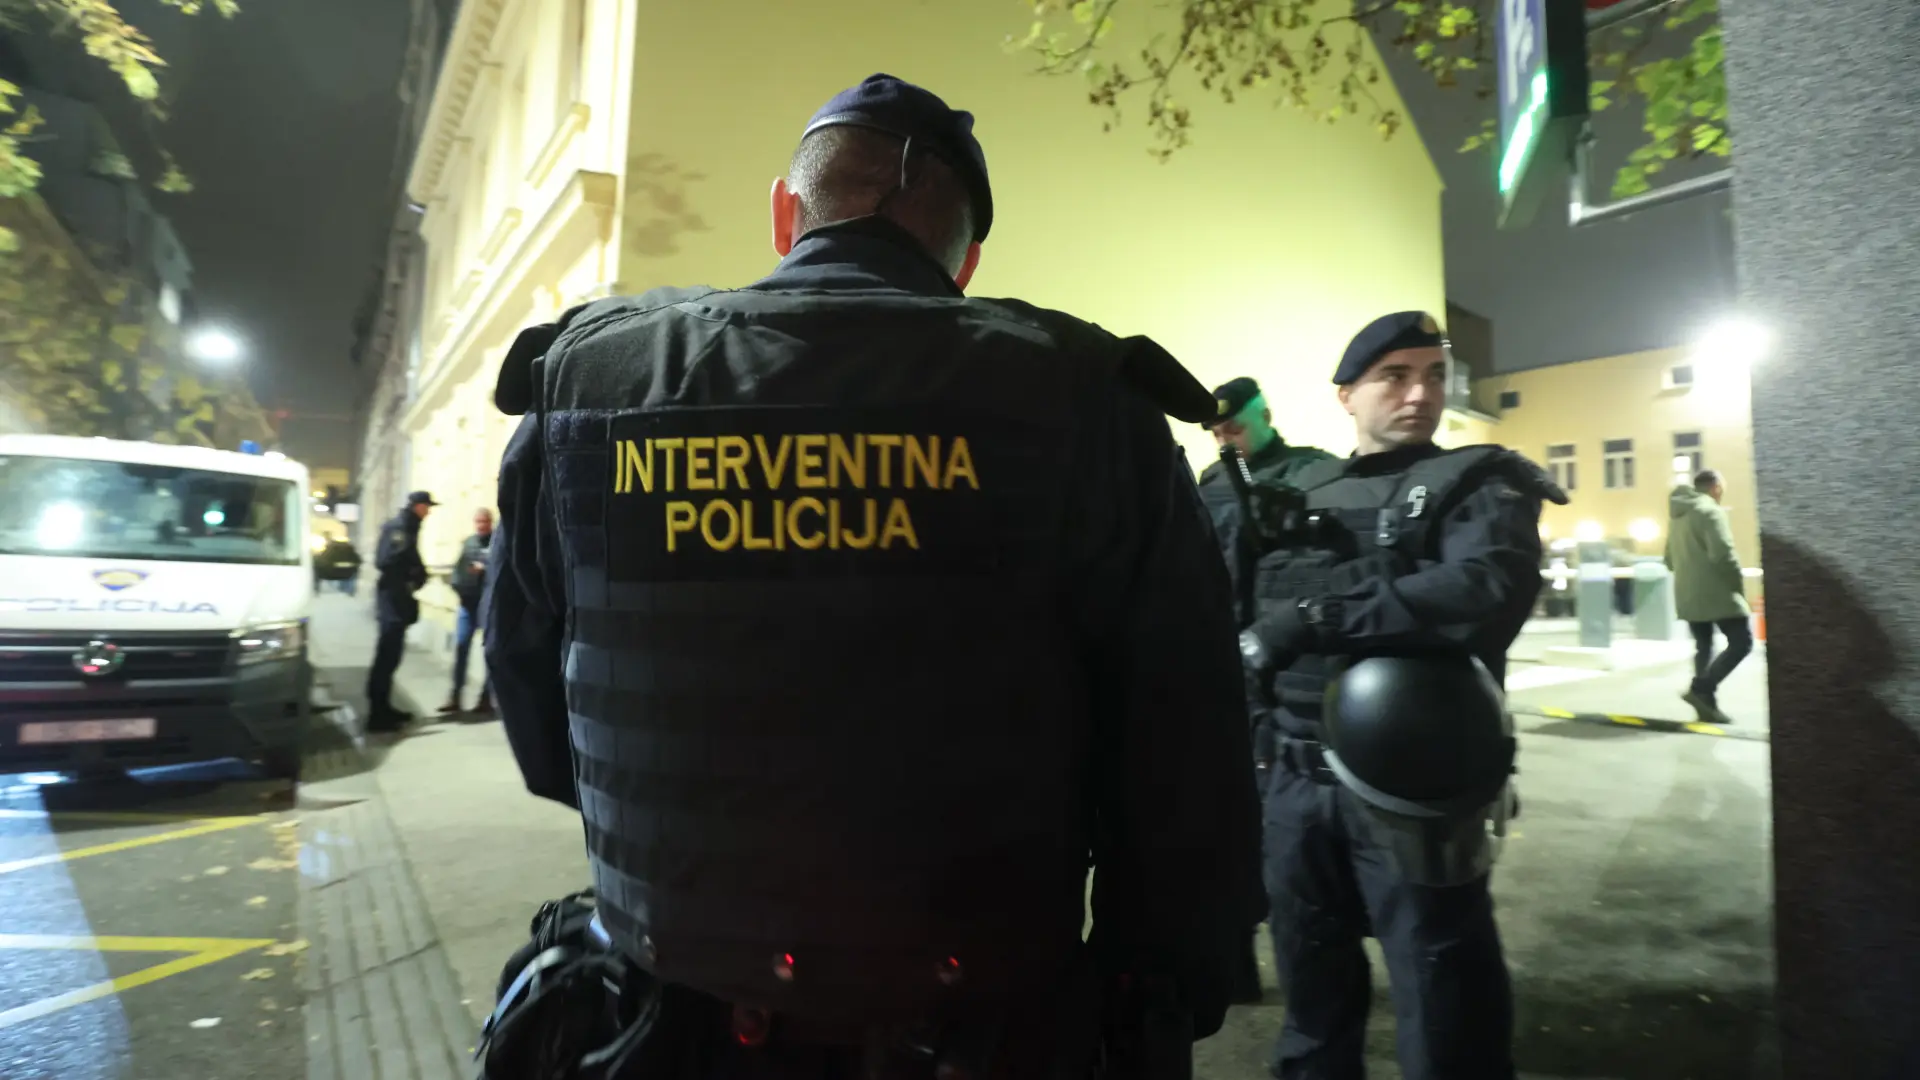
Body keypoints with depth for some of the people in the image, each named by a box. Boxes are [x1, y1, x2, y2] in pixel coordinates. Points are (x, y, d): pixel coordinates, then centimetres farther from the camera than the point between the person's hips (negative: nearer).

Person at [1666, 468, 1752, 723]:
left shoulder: (1678, 516, 18)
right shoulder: (1710, 510, -10)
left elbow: (1670, 559, 22)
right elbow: (1723, 553, -19)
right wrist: (1739, 583, -8)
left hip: (1688, 595, 8)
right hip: (1715, 592, -8)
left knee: (1703, 647, 11)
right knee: (1741, 642, -2)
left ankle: (1707, 703, 10)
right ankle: (1701, 690, -11)